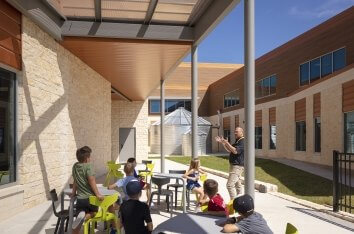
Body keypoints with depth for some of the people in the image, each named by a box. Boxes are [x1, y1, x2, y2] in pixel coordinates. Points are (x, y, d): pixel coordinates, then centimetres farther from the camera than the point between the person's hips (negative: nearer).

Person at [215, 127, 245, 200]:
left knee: (230, 185, -14)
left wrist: (227, 143, -24)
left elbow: (235, 151, -27)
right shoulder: (237, 141, 16)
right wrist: (222, 142, 12)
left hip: (237, 166, -11)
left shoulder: (242, 142, -16)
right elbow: (229, 150, 20)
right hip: (235, 166, 11)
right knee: (237, 184, 17)